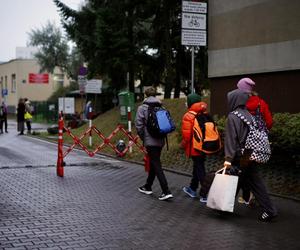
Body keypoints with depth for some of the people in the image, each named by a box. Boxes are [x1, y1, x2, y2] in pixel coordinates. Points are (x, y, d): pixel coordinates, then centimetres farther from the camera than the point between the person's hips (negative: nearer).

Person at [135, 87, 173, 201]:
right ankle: (148, 187, 32)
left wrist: (143, 138, 3)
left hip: (150, 141, -6)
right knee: (154, 163, 18)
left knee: (156, 165, -5)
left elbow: (139, 125, -10)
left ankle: (166, 191, -10)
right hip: (160, 141, 6)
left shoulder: (142, 108, -6)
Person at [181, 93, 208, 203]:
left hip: (194, 148, -7)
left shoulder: (188, 116, -16)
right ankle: (192, 189, 37)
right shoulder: (205, 115, 6)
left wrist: (183, 144, -3)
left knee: (200, 170, -2)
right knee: (197, 167, 21)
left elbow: (187, 135, -20)